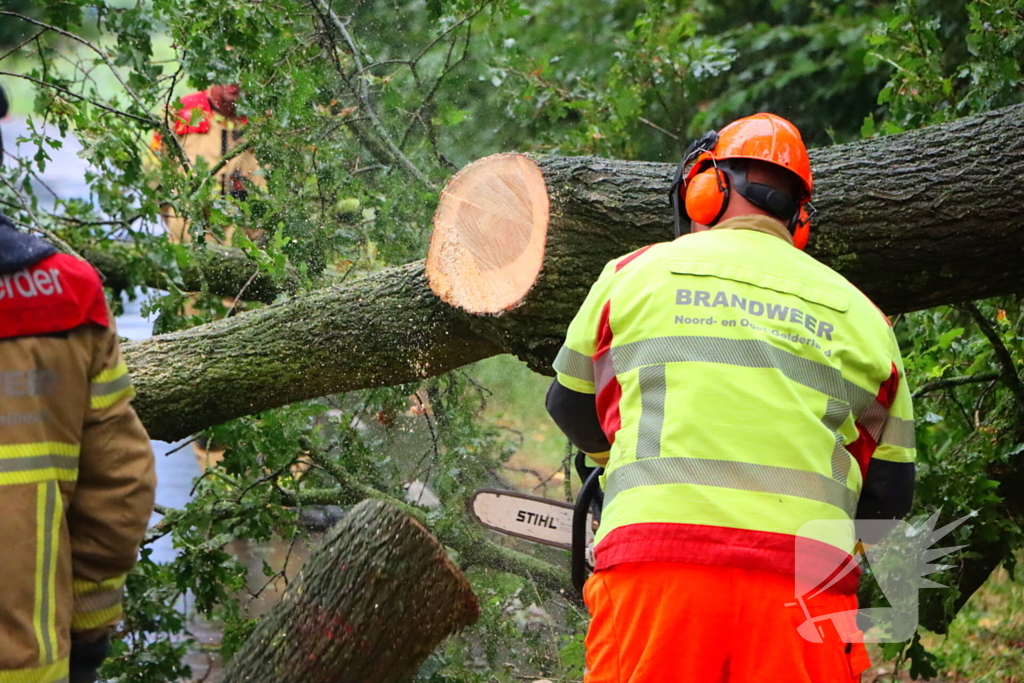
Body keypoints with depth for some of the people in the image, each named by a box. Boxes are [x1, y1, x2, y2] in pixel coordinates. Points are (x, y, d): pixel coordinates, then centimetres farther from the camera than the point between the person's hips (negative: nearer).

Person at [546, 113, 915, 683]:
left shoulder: (635, 273, 13)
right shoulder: (858, 316, 16)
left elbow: (571, 403, 28)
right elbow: (890, 492, 19)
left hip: (655, 562, -1)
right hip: (805, 583, 1)